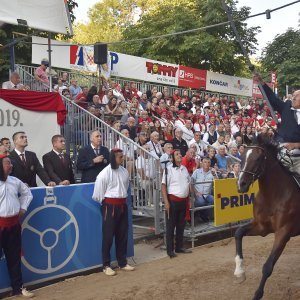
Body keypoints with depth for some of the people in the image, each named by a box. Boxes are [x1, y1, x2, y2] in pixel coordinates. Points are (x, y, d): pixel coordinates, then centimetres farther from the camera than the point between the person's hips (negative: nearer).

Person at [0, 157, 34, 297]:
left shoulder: (14, 181, 5)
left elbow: (27, 193, 21)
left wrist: (23, 208, 10)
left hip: (14, 223, 6)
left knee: (14, 257, 15)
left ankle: (18, 287, 28)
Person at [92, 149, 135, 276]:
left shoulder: (124, 171, 4)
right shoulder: (105, 173, -14)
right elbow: (98, 192, -8)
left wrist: (122, 200, 14)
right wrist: (105, 203, 4)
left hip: (122, 205, 6)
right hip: (110, 206, -6)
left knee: (122, 235, 13)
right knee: (108, 236, 2)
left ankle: (122, 262, 25)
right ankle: (106, 265, 13)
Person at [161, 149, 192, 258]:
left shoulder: (184, 169, 11)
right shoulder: (169, 169, -8)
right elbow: (163, 186, -11)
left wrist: (188, 199, 14)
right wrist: (166, 202, -17)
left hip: (184, 201, 6)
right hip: (173, 200, -6)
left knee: (181, 225, 14)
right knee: (170, 226, 1)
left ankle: (179, 247, 25)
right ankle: (170, 250, 8)